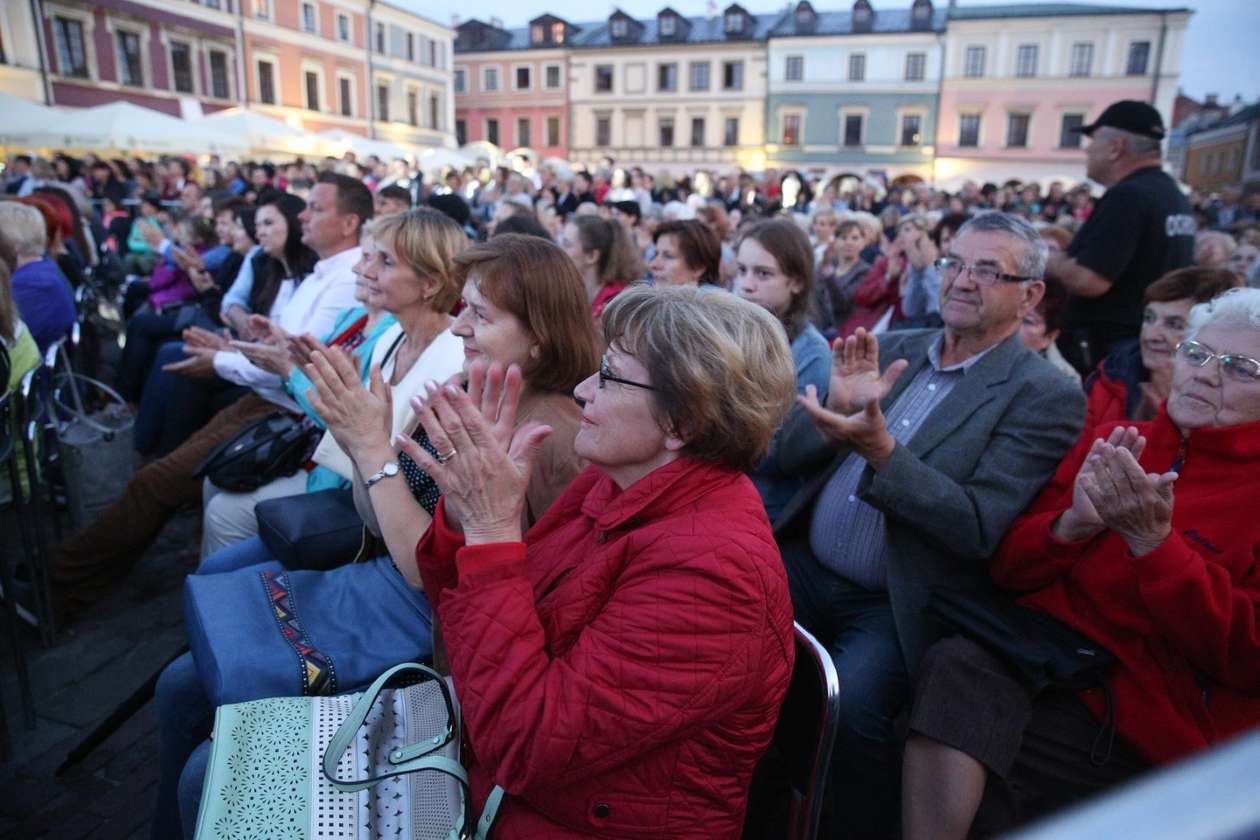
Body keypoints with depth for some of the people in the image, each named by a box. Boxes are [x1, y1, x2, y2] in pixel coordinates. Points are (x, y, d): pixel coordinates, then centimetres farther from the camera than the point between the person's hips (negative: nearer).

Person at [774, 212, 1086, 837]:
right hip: (805, 567, 5)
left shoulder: (1045, 397, -4)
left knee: (852, 701, -29)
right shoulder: (893, 350, 11)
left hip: (895, 604, -5)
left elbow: (981, 529, -13)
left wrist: (883, 453, -25)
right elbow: (790, 454, 9)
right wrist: (838, 407, -11)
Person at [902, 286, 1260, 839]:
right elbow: (1006, 570, 5)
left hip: (1144, 731, -4)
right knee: (956, 663, -28)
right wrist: (1073, 523, -14)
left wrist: (1153, 540, -21)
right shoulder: (1109, 442, 8)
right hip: (1044, 664, 4)